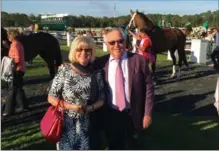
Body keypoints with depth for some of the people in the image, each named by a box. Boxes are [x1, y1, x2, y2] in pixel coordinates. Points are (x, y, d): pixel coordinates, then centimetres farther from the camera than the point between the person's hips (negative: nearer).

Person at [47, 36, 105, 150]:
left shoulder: (96, 73, -3)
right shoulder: (64, 70, -8)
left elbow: (101, 100, 5)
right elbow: (51, 98, -5)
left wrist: (90, 108, -14)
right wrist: (71, 106, -17)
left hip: (89, 126, 2)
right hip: (67, 125, -2)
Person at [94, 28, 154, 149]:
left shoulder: (139, 60, -10)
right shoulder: (100, 63, -6)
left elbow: (148, 88, -7)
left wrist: (147, 113, -8)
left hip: (132, 115, -1)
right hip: (110, 115, 1)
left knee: (132, 145, 22)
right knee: (114, 146, 21)